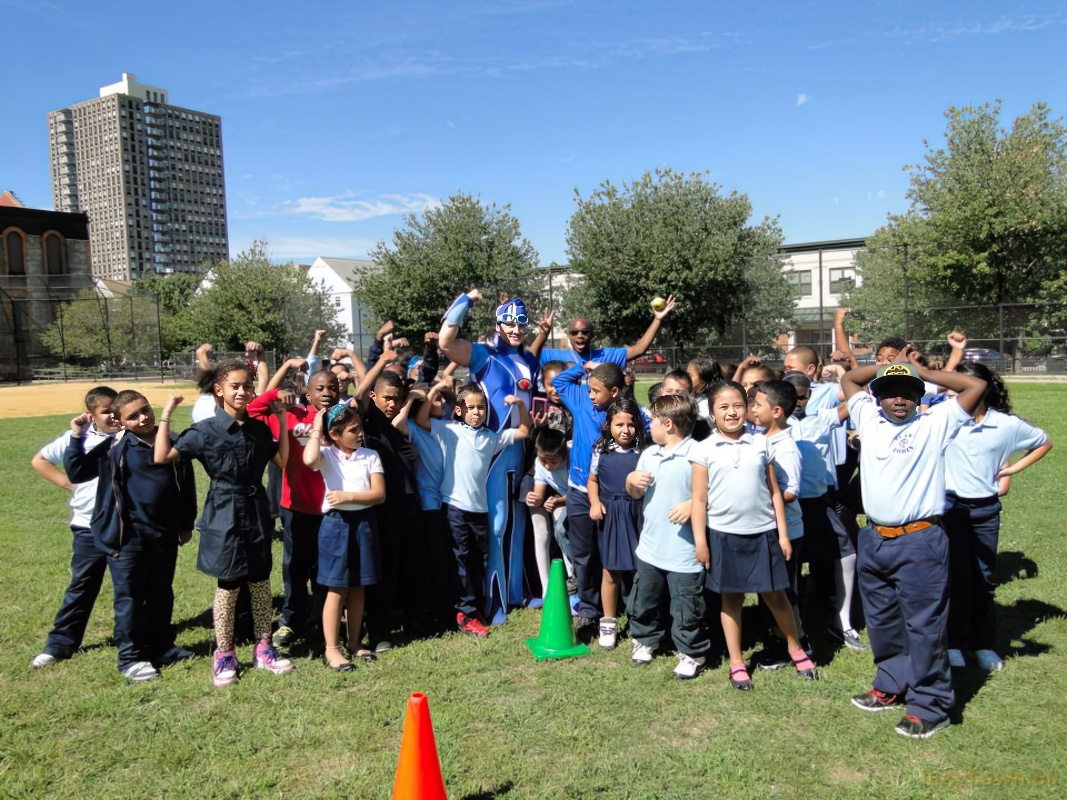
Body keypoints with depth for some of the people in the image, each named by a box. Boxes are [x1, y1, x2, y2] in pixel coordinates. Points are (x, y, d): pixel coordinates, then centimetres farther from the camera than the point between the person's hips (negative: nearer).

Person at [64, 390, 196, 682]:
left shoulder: (173, 443, 1)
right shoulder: (114, 448, -5)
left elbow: (186, 484, 8)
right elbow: (77, 472, -4)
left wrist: (186, 524, 11)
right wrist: (76, 438, -14)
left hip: (165, 534, 3)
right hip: (127, 535, -3)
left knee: (161, 594, 15)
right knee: (129, 596, 4)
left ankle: (161, 646, 30)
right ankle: (130, 657, 16)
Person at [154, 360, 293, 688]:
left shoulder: (259, 428, 4)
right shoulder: (207, 430, -9)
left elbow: (283, 461, 8)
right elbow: (163, 457, -14)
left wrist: (282, 422, 4)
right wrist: (166, 416, -15)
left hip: (256, 513, 4)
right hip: (225, 516, -4)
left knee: (261, 584, 11)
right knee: (228, 587, 4)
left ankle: (263, 649, 24)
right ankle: (224, 655, 19)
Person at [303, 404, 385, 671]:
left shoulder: (370, 456, 2)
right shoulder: (327, 454, -4)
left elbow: (379, 494, -5)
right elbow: (309, 460, -30)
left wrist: (347, 496, -15)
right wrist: (316, 430, -17)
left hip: (364, 522, 3)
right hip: (336, 523, -3)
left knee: (358, 588, 12)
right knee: (337, 589, 1)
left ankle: (354, 642, 25)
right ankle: (331, 649, 10)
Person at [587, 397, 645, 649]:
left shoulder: (643, 452, 0)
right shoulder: (601, 451, 3)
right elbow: (592, 480, 11)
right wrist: (595, 502, -4)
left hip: (638, 515, 0)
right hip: (610, 516, 1)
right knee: (611, 571, 7)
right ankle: (608, 623, 22)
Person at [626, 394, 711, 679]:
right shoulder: (649, 454, 7)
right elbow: (636, 494, 17)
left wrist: (693, 504, -29)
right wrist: (631, 480, -4)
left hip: (684, 552, -7)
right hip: (649, 547, 7)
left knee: (686, 608, 6)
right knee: (643, 601, 21)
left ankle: (692, 652, 25)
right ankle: (644, 639, 42)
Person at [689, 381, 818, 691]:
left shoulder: (761, 443, 3)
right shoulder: (704, 450, -3)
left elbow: (774, 491, 6)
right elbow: (699, 500, -3)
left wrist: (783, 533, 4)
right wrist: (700, 542, -7)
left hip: (763, 532, 1)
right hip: (724, 534, -1)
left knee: (775, 595, 10)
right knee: (731, 598, 10)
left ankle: (796, 651, 31)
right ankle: (736, 663, 23)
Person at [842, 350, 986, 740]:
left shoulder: (935, 424, -3)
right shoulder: (869, 419, 9)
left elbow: (976, 386, -7)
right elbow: (848, 379, 22)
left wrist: (922, 372, 0)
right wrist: (888, 367, 13)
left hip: (920, 541, -5)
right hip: (873, 539, 5)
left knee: (924, 626, 1)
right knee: (882, 622, 17)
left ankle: (930, 705, 12)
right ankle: (891, 686, 32)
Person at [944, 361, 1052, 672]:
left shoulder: (1007, 424, -6)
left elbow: (1044, 442, 10)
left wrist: (1012, 469, 3)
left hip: (985, 510, 1)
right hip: (951, 506, -1)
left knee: (984, 578, 11)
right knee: (957, 576, 4)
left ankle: (984, 644, 23)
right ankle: (956, 643, 15)